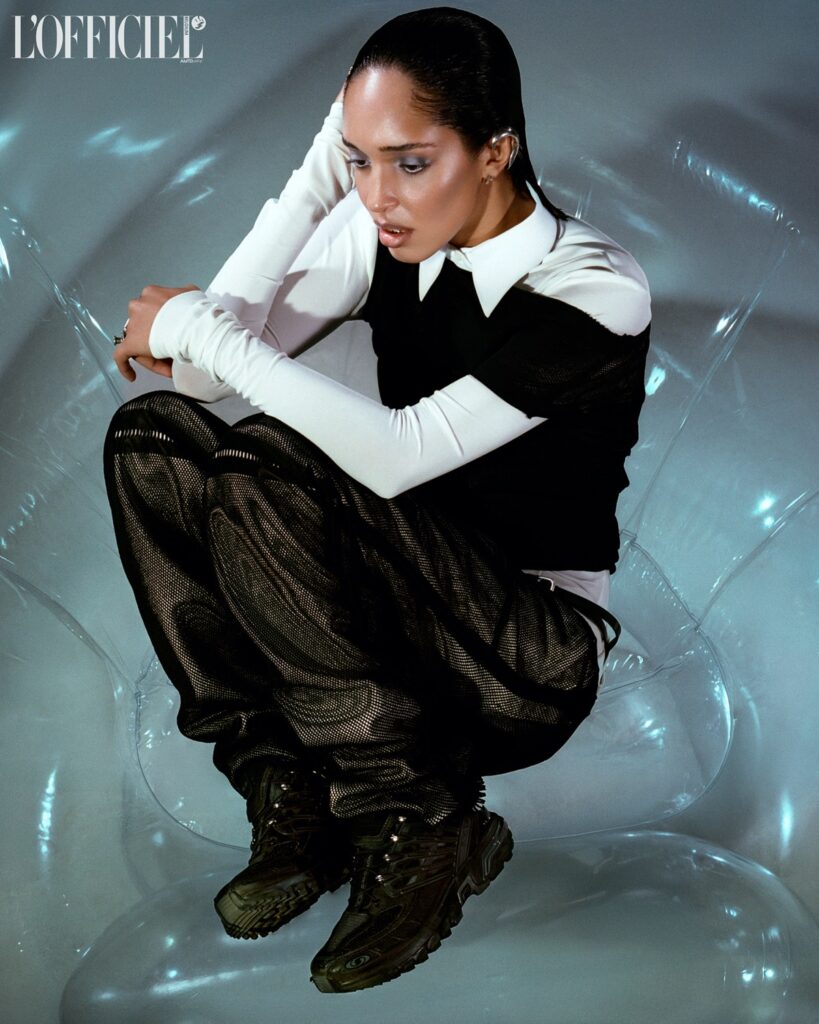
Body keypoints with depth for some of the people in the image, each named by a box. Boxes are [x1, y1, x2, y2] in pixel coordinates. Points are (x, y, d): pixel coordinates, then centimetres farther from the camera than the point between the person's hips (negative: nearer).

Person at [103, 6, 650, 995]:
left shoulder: (595, 291, -19)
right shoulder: (385, 235, -1)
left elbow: (395, 456, -32)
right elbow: (204, 373, -10)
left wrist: (203, 330, -22)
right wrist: (318, 175, -11)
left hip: (537, 657, -6)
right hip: (397, 618, 6)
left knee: (262, 465, -29)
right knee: (154, 432, -12)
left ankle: (423, 825, -15)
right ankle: (289, 793, -10)